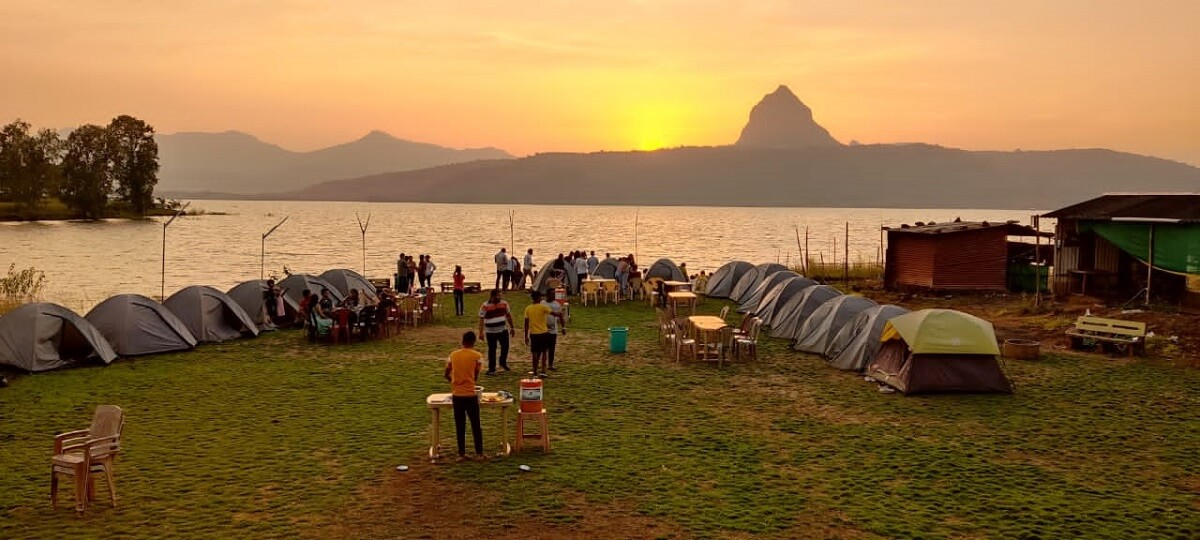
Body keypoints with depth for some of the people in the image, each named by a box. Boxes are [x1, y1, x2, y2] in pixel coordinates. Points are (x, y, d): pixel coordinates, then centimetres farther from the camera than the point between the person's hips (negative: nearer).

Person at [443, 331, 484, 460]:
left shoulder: (453, 355, 5)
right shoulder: (477, 355, -5)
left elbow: (446, 375, 12)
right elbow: (476, 376, 2)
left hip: (456, 395, 3)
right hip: (470, 394, -3)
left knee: (460, 426, 11)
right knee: (475, 425, 8)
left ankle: (461, 454, 13)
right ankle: (479, 453, 11)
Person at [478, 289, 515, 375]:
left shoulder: (504, 304, 1)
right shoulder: (485, 306, -12)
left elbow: (508, 316, 12)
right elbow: (481, 319, -11)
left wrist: (512, 327, 14)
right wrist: (481, 333, -15)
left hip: (503, 330, 3)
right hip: (491, 332, -3)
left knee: (505, 347, 2)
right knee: (492, 350, 3)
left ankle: (503, 362, 29)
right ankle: (491, 369, 13)